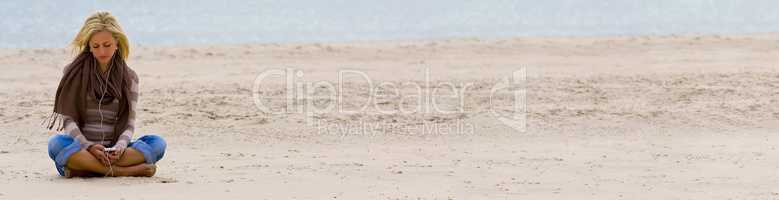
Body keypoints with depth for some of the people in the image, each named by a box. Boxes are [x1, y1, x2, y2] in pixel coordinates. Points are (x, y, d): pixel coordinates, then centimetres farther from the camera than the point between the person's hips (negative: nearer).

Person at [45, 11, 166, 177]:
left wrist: (119, 148, -18)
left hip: (113, 152, 2)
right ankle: (127, 171, -35)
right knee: (57, 143, -35)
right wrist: (88, 147, -18)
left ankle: (85, 168, -31)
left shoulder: (129, 77, 10)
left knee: (157, 143, -24)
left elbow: (129, 123, 4)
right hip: (80, 149, -2)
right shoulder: (73, 73, 5)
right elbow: (68, 119, -1)